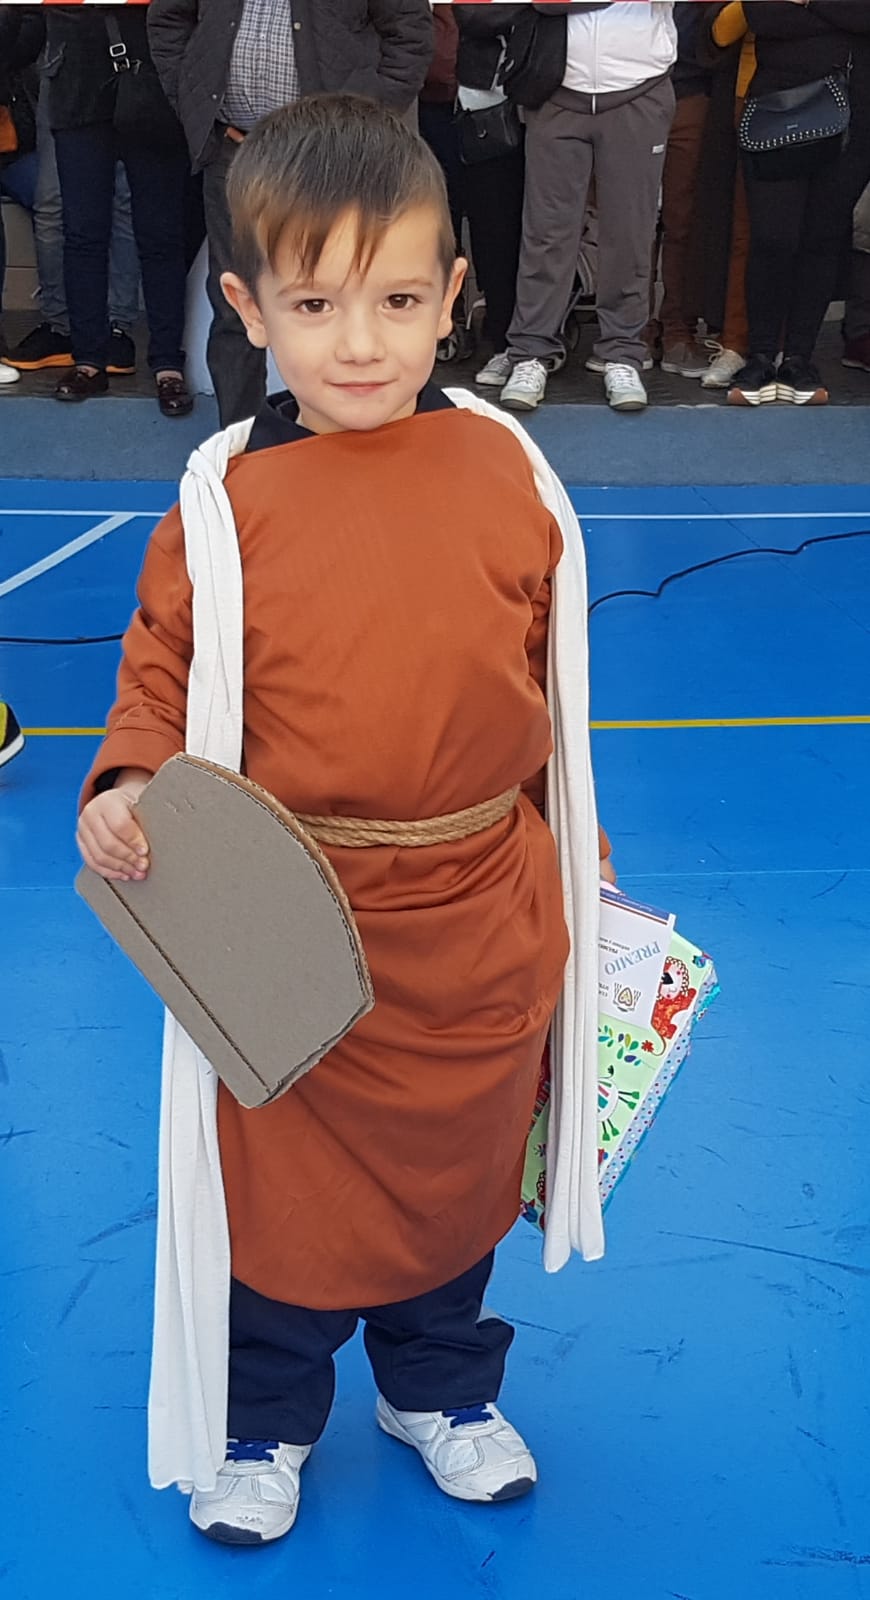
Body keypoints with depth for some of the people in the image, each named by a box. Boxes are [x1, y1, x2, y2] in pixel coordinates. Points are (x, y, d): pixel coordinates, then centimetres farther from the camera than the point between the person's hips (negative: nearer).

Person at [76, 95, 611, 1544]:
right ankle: (266, 1419, 37)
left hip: (479, 919, 2)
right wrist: (127, 789, -20)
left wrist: (577, 857, 11)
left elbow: (553, 681, 6)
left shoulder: (507, 472, -4)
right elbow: (163, 671, -1)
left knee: (457, 1166, 19)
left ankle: (442, 1385, 45)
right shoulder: (228, 502, -10)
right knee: (283, 1181, 13)